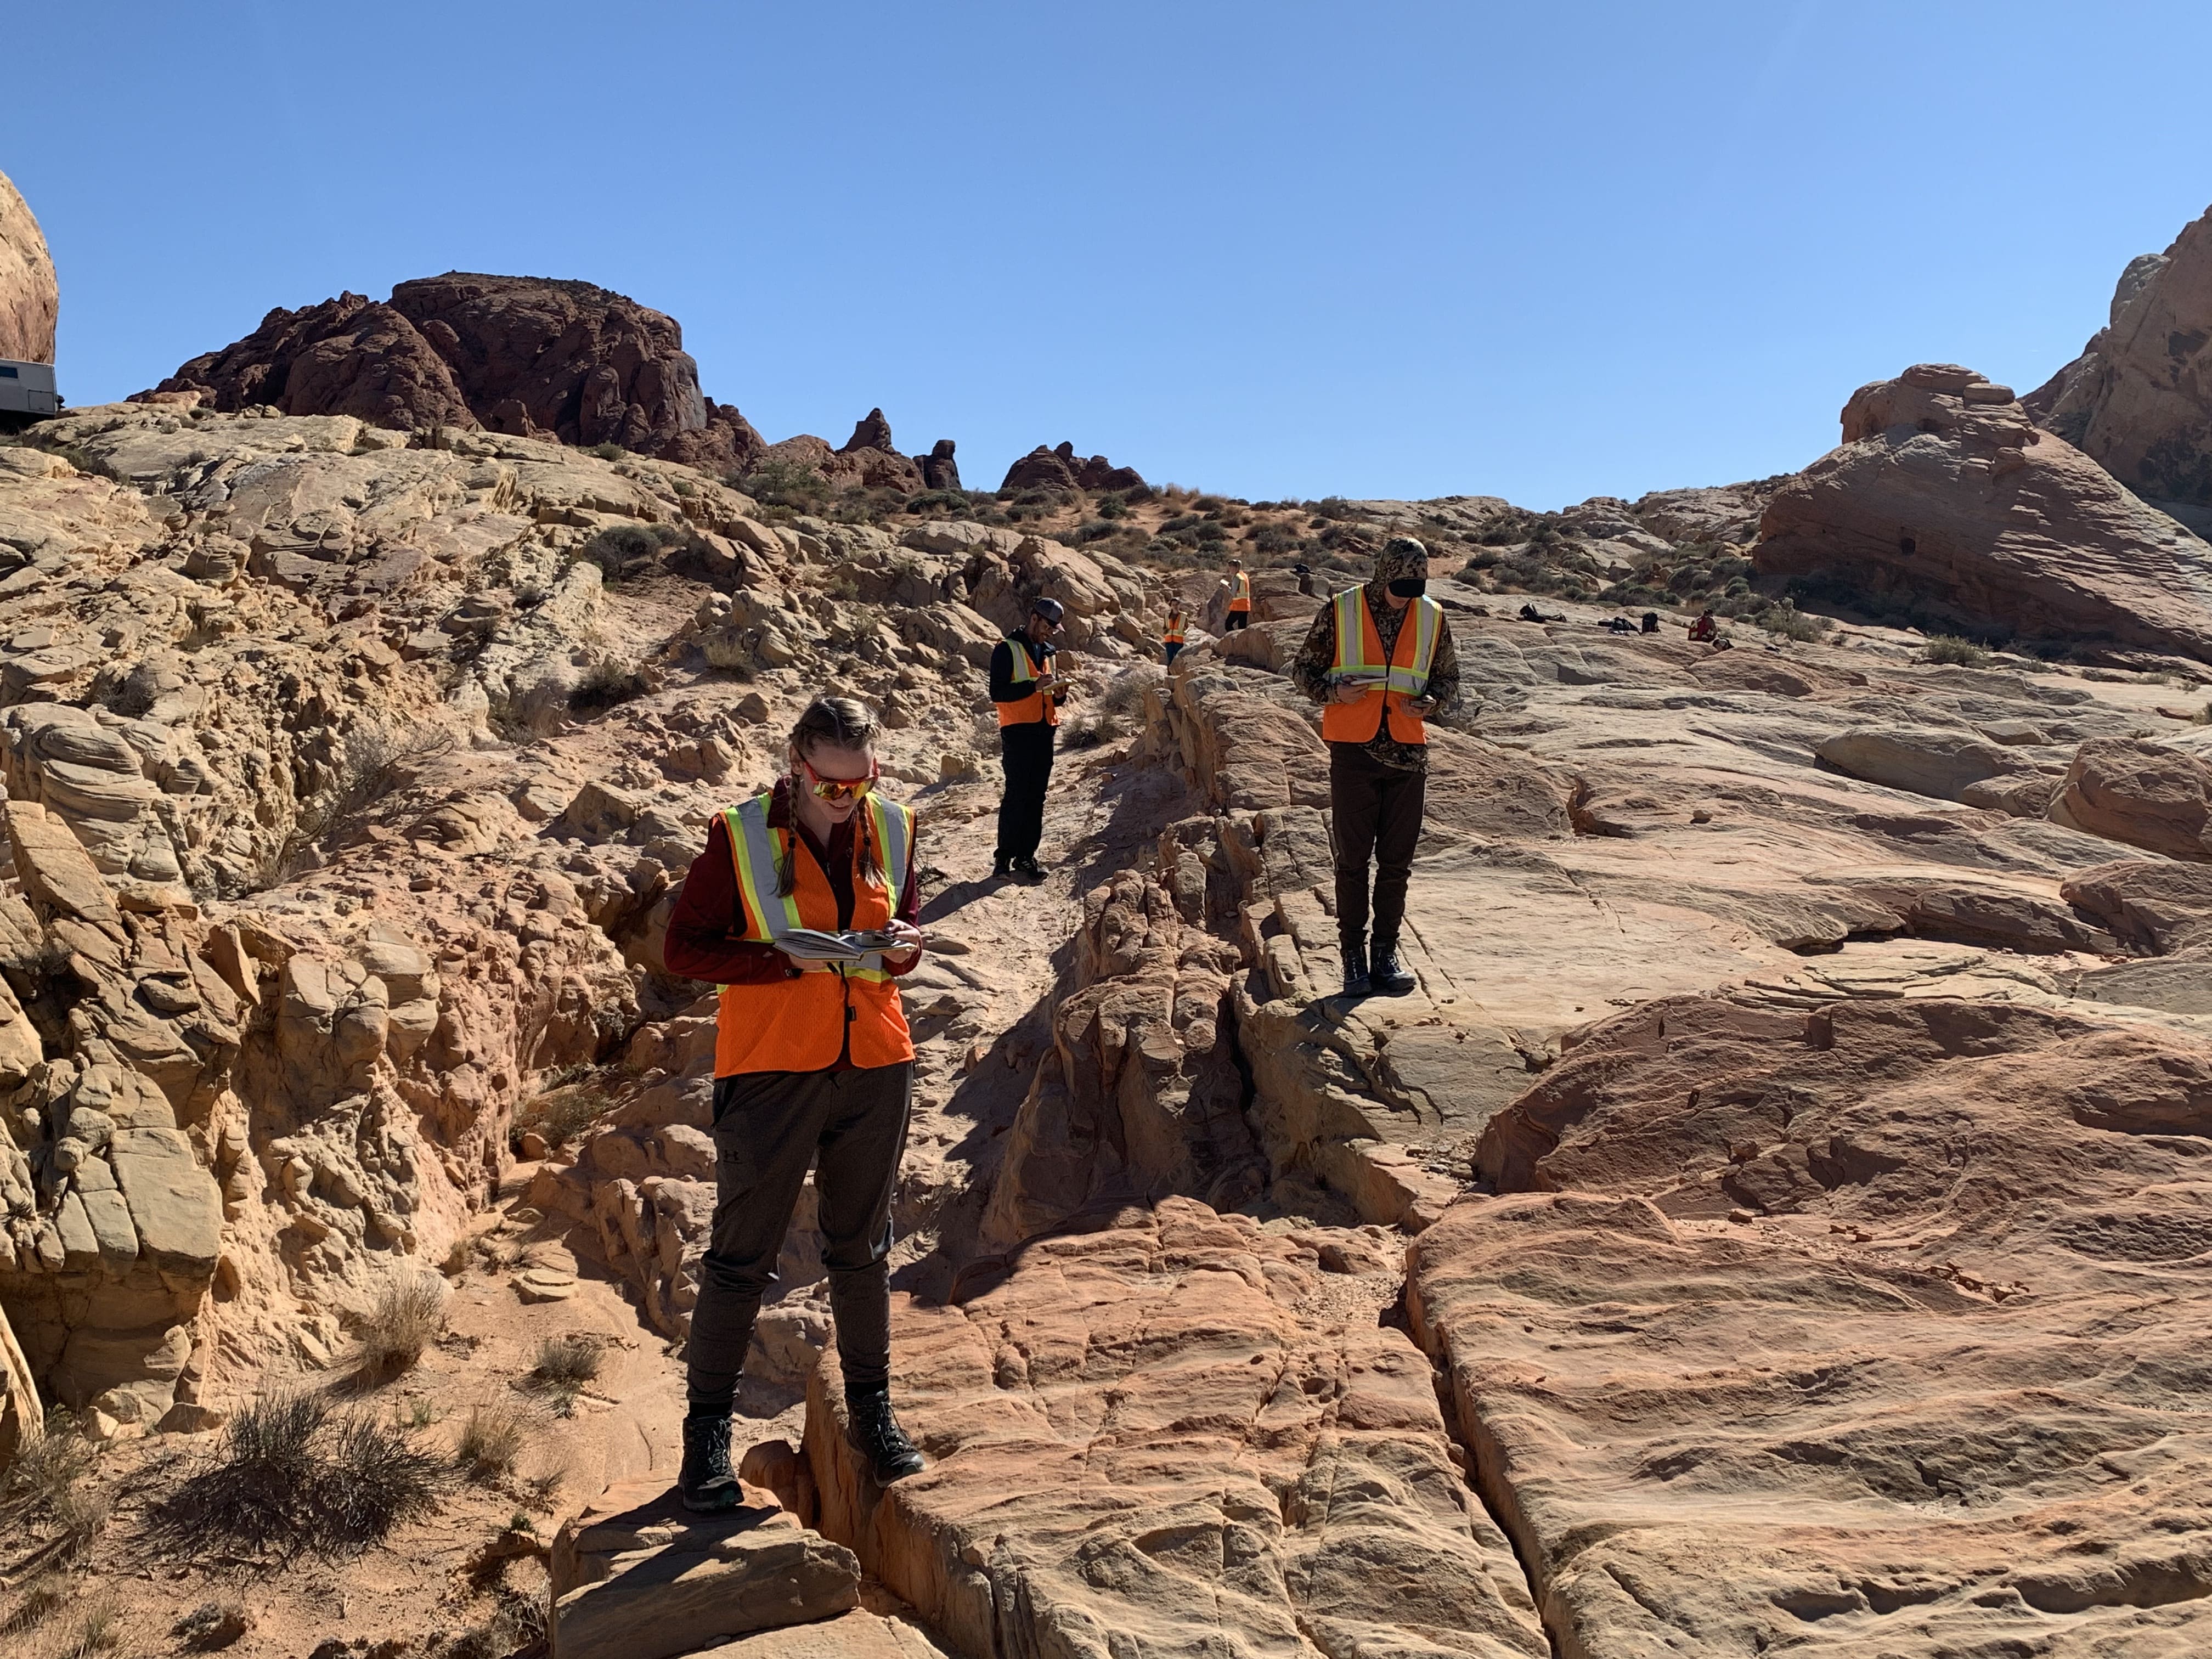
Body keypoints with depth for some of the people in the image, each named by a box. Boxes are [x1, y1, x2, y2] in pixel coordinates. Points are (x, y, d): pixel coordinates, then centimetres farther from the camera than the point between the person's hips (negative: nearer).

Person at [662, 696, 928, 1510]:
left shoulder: (892, 830, 4)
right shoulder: (739, 836, -9)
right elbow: (685, 947, -9)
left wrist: (900, 948, -8)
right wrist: (790, 959, -20)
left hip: (875, 1063, 4)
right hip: (770, 1070, -4)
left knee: (861, 1245, 16)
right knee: (742, 1251, 5)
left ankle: (871, 1407, 32)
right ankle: (708, 1427, 21)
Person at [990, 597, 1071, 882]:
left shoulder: (1049, 652, 18)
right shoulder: (1007, 649, -3)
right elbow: (997, 692, -13)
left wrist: (1059, 694, 2)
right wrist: (1034, 686, -21)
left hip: (1044, 730, 7)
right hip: (1018, 731, -7)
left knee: (1036, 797, 5)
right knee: (1016, 795, -9)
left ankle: (1026, 856, 10)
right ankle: (1004, 858, -5)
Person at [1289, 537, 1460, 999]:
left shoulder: (1432, 619, 5)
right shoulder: (1340, 612, -3)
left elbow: (1450, 678, 16)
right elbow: (1302, 669, 4)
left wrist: (1433, 702, -6)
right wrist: (1333, 692, -15)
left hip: (1408, 752, 3)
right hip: (1354, 751, -2)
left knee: (1397, 859, 6)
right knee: (1353, 858, 1)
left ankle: (1386, 952, 16)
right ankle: (1353, 954, 10)